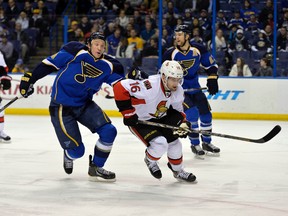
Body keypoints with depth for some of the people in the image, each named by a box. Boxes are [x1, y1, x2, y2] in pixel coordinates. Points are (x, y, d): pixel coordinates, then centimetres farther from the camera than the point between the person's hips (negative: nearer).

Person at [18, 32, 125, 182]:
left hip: (85, 104, 5)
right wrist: (30, 78, -12)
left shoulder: (107, 65, -3)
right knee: (77, 150, -8)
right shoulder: (75, 52, -17)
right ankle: (68, 156, 33)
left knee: (109, 131, -11)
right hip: (61, 106, -5)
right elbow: (50, 63, -11)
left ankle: (95, 169, 10)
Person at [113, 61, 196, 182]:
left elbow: (177, 109, 9)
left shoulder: (178, 91, -11)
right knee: (160, 143, -22)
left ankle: (178, 171, 27)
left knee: (173, 140, 3)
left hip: (160, 119, 7)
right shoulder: (149, 86, -37)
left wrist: (182, 123, -11)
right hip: (139, 121, -7)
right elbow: (120, 87, -37)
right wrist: (128, 113, -30)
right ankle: (150, 161, 12)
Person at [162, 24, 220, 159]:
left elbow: (211, 65, 4)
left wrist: (212, 79, -6)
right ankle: (195, 145, -6)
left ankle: (206, 143, 26)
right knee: (192, 112, -22)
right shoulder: (170, 54, -15)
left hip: (194, 88, 4)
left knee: (206, 114, 3)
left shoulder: (199, 50, -10)